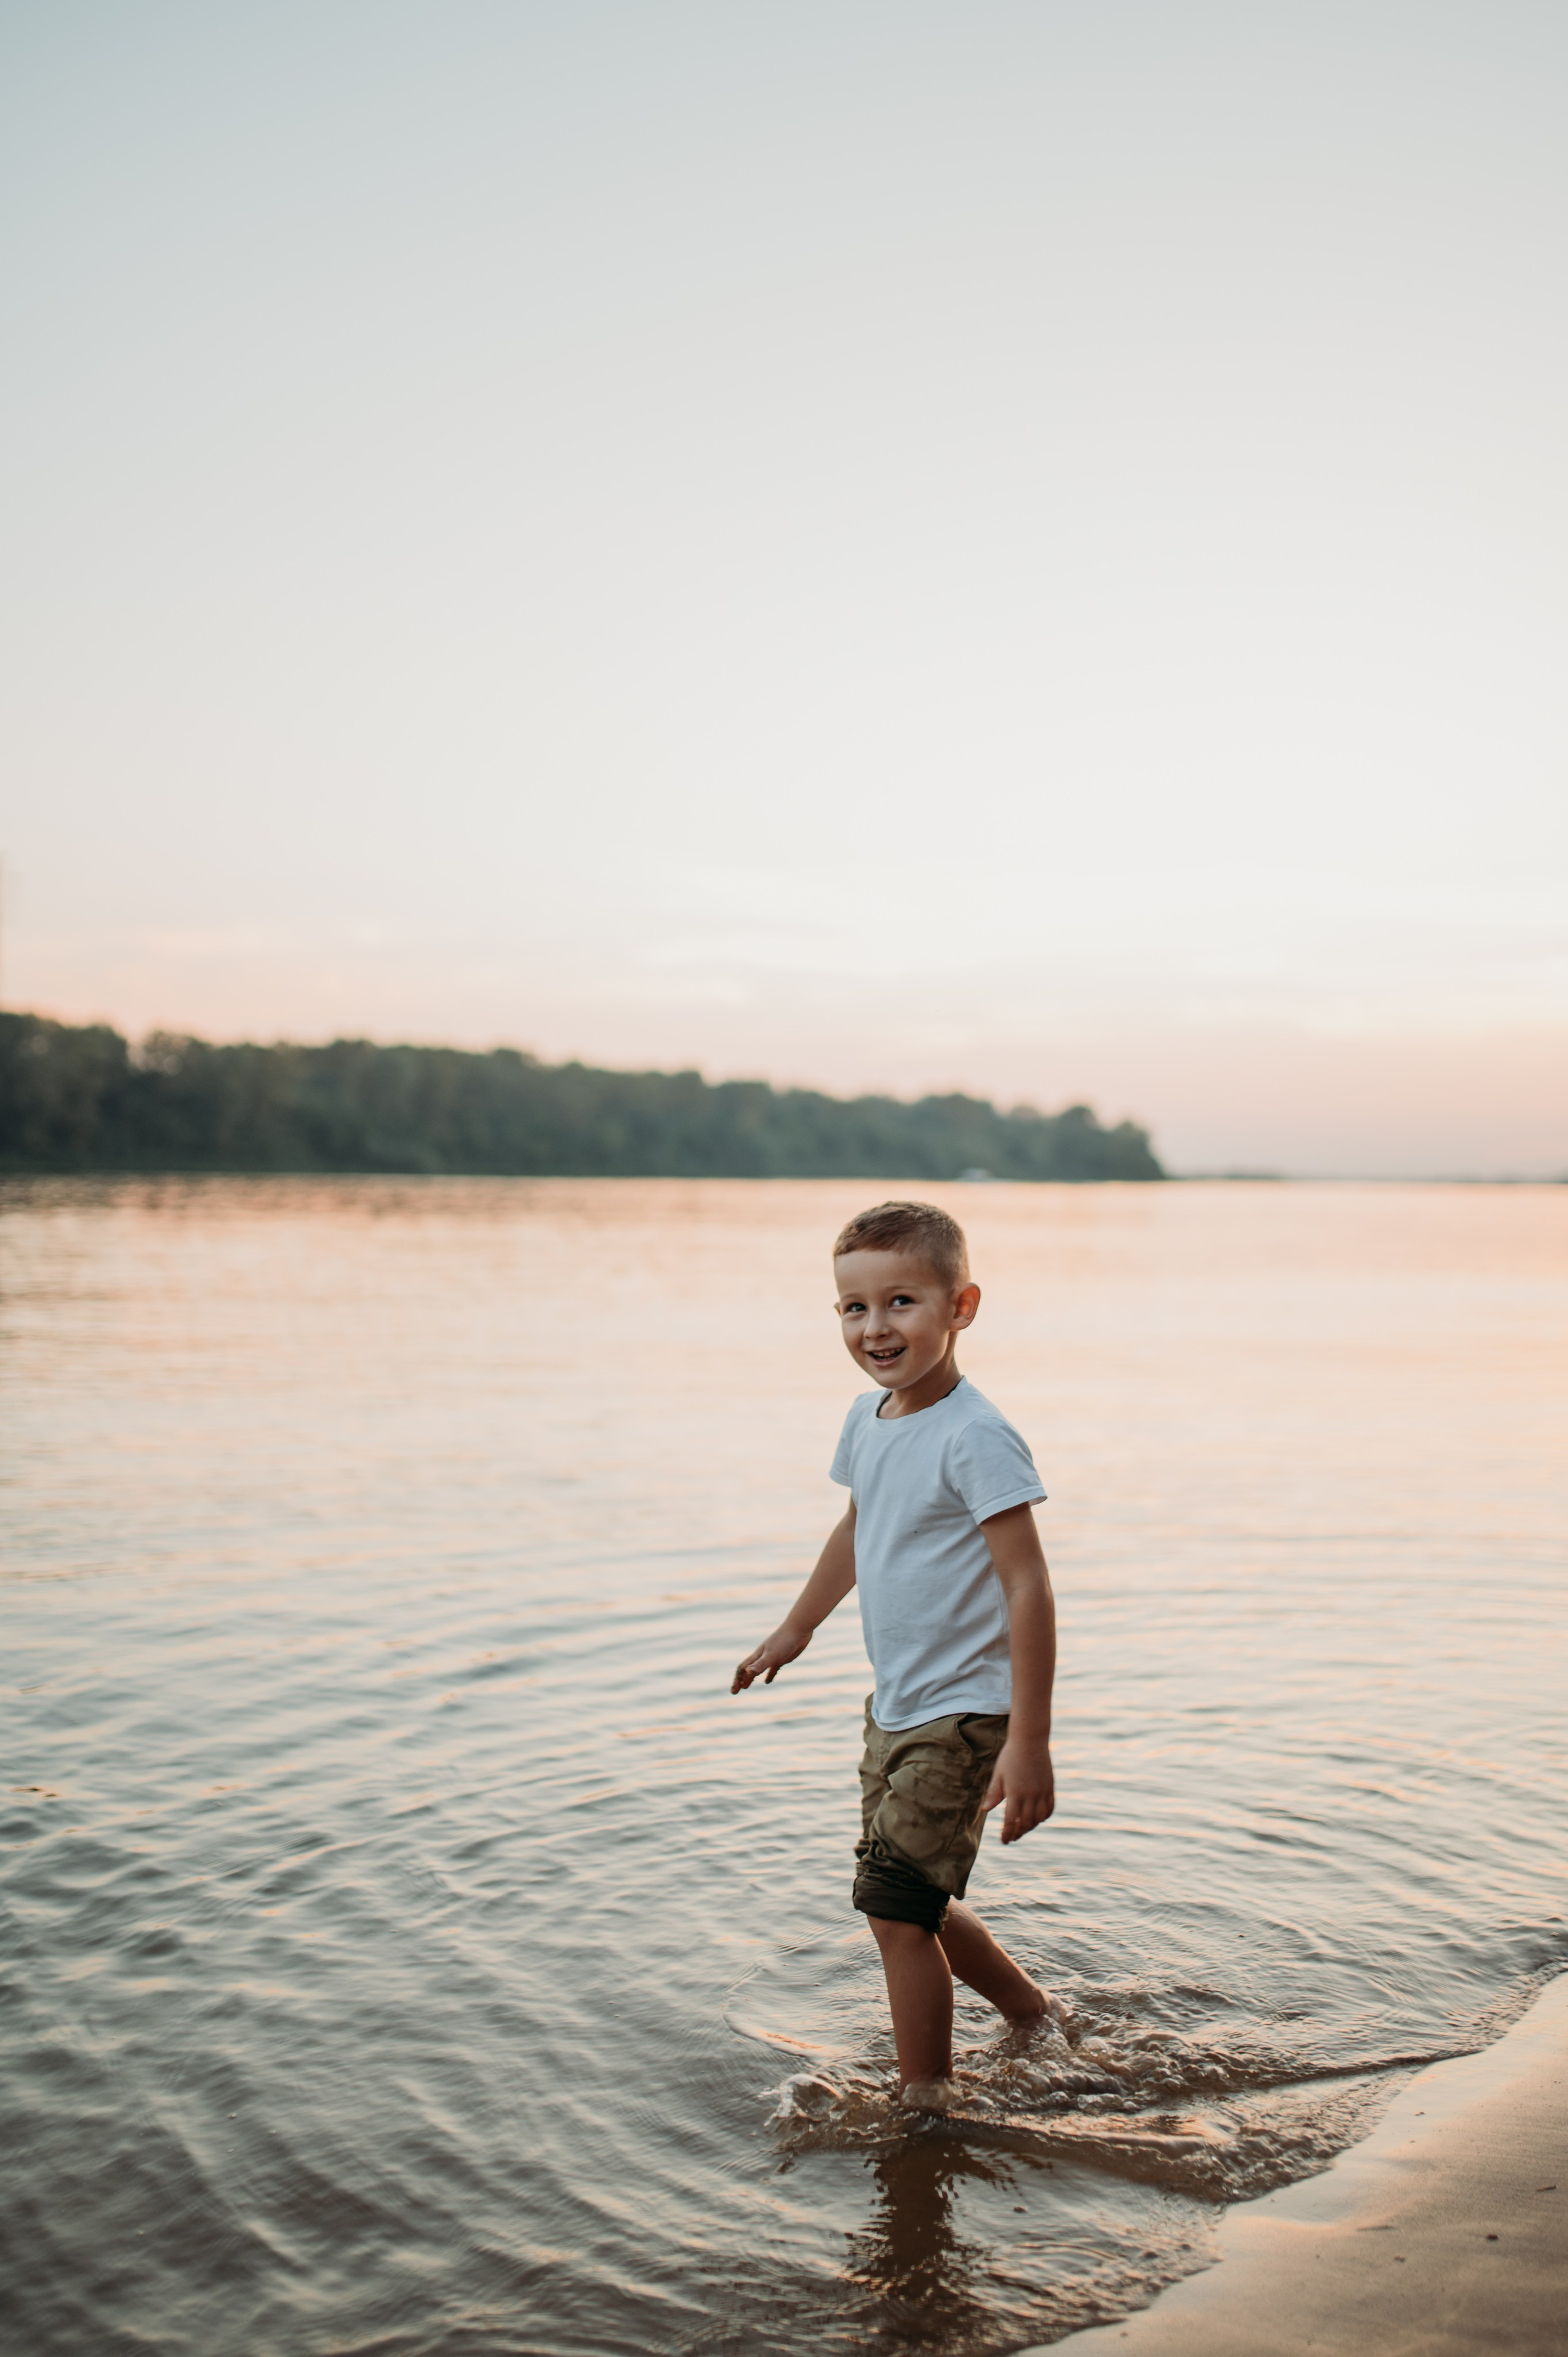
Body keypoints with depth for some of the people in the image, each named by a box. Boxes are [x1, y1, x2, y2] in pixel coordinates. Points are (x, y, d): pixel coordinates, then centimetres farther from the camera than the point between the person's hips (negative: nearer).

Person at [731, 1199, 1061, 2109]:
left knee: (898, 1909, -5)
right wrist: (797, 1627, 34)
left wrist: (1029, 1743, -26)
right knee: (915, 1903, 19)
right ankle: (1034, 2010, 41)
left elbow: (1028, 1589, -24)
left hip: (963, 1716, -8)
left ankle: (925, 2102, 13)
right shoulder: (869, 1418, 2)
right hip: (893, 1708, 9)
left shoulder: (976, 1437, -23)